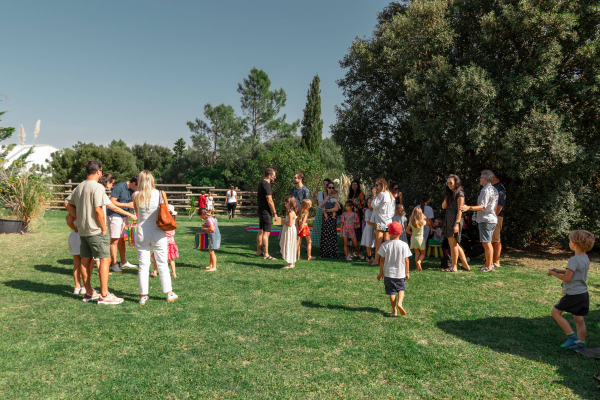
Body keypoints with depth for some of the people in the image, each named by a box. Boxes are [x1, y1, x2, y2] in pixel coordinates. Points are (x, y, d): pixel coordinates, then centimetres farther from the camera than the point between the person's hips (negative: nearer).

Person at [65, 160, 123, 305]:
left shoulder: (79, 187, 10)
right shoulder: (97, 187, -16)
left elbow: (69, 204, 18)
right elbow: (98, 210, -21)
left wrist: (79, 218, 14)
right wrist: (104, 228, -12)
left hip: (82, 229, 9)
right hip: (95, 230, -9)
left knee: (86, 260, 14)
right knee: (105, 259, -4)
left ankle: (89, 292, 25)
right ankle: (104, 295, -3)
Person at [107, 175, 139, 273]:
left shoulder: (132, 189, 9)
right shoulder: (119, 187, -16)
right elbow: (112, 202, -18)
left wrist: (132, 207, 1)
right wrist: (127, 205, -20)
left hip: (124, 216, 8)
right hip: (115, 216, -8)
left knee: (122, 239, 13)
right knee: (114, 240, -3)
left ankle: (123, 263, 20)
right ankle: (114, 264, 3)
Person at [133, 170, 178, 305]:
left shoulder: (136, 196, -5)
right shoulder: (160, 194, -9)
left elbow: (137, 212, 9)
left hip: (141, 233, 1)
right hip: (158, 233, -1)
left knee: (143, 266, 10)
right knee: (162, 264, 10)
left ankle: (143, 296, 15)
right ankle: (169, 294, 19)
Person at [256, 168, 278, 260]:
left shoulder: (261, 183, 15)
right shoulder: (266, 184, -17)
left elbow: (257, 199, 23)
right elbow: (269, 200, -20)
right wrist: (274, 212, -14)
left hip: (261, 210, 10)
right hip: (266, 212, -10)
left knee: (261, 231, 15)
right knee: (266, 233, -8)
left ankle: (259, 251, 24)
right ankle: (266, 255, -7)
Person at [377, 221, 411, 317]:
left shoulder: (385, 245, -9)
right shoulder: (404, 245, -9)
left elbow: (382, 260, -4)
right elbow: (406, 260, -4)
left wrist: (381, 272, 6)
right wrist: (407, 272, 7)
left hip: (388, 273, 0)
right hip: (400, 273, 0)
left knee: (392, 291, 10)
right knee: (401, 288, 19)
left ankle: (394, 311, 13)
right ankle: (399, 303, -6)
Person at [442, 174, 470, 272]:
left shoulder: (459, 193, -8)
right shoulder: (450, 194, 18)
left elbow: (459, 210, -14)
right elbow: (443, 206, 14)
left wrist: (456, 224, -19)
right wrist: (447, 198, 2)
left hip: (455, 220, -9)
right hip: (448, 220, 9)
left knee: (453, 244, -4)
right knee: (454, 244, 13)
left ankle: (454, 267, 4)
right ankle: (466, 265, 20)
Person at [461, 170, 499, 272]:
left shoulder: (486, 190, -15)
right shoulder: (494, 190, 16)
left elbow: (482, 207, -22)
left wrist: (469, 208, -29)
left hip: (486, 220, -10)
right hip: (491, 219, 10)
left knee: (486, 243, -6)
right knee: (487, 243, 17)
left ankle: (489, 266, -3)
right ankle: (489, 263, 24)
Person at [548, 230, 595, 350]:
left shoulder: (574, 260, -21)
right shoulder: (585, 258, 7)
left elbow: (567, 278, -20)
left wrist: (554, 273, -5)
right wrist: (560, 271, 12)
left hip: (574, 294, -9)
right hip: (583, 293, 9)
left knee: (555, 312, -1)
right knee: (579, 319, 14)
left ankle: (572, 337, -1)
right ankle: (581, 343, 20)